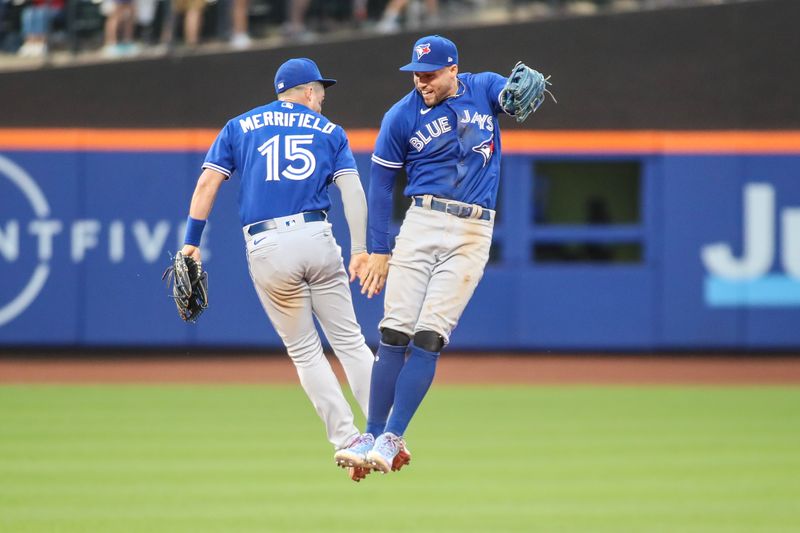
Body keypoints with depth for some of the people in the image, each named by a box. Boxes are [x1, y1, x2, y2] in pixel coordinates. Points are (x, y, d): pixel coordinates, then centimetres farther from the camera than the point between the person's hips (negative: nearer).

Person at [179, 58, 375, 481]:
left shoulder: (239, 127, 17)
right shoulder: (328, 131, 15)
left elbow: (207, 183, 5)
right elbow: (351, 189, 2)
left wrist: (191, 241, 4)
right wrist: (360, 250, -6)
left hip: (267, 250, 0)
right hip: (317, 239, 0)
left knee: (304, 351, 9)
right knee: (350, 341, 7)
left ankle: (347, 443, 2)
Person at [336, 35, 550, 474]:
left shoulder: (484, 89, 5)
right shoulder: (401, 116, 2)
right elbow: (381, 183, 7)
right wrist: (379, 251, 3)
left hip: (473, 232, 0)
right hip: (421, 224, 0)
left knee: (429, 337, -8)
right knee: (394, 333, -8)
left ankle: (391, 439, -7)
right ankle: (372, 434, -2)